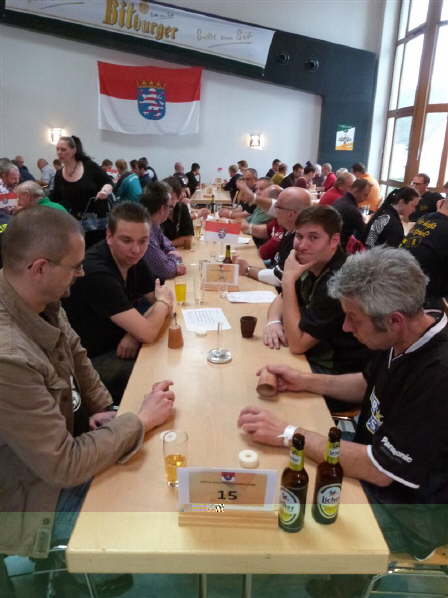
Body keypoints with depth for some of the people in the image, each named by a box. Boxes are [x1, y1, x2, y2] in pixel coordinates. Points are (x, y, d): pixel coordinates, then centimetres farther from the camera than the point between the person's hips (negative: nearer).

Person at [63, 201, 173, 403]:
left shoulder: (131, 258, -4)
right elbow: (147, 334, -32)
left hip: (115, 345, 8)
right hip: (89, 360, -8)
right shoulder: (97, 273, -30)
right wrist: (163, 301, -11)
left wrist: (136, 331, -17)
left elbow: (166, 300, 2)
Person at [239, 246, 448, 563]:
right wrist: (305, 381, -1)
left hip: (410, 509, -7)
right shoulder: (405, 337, -8)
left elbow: (381, 470, -30)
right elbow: (369, 384, 11)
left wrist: (288, 434, -26)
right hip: (372, 460, 8)